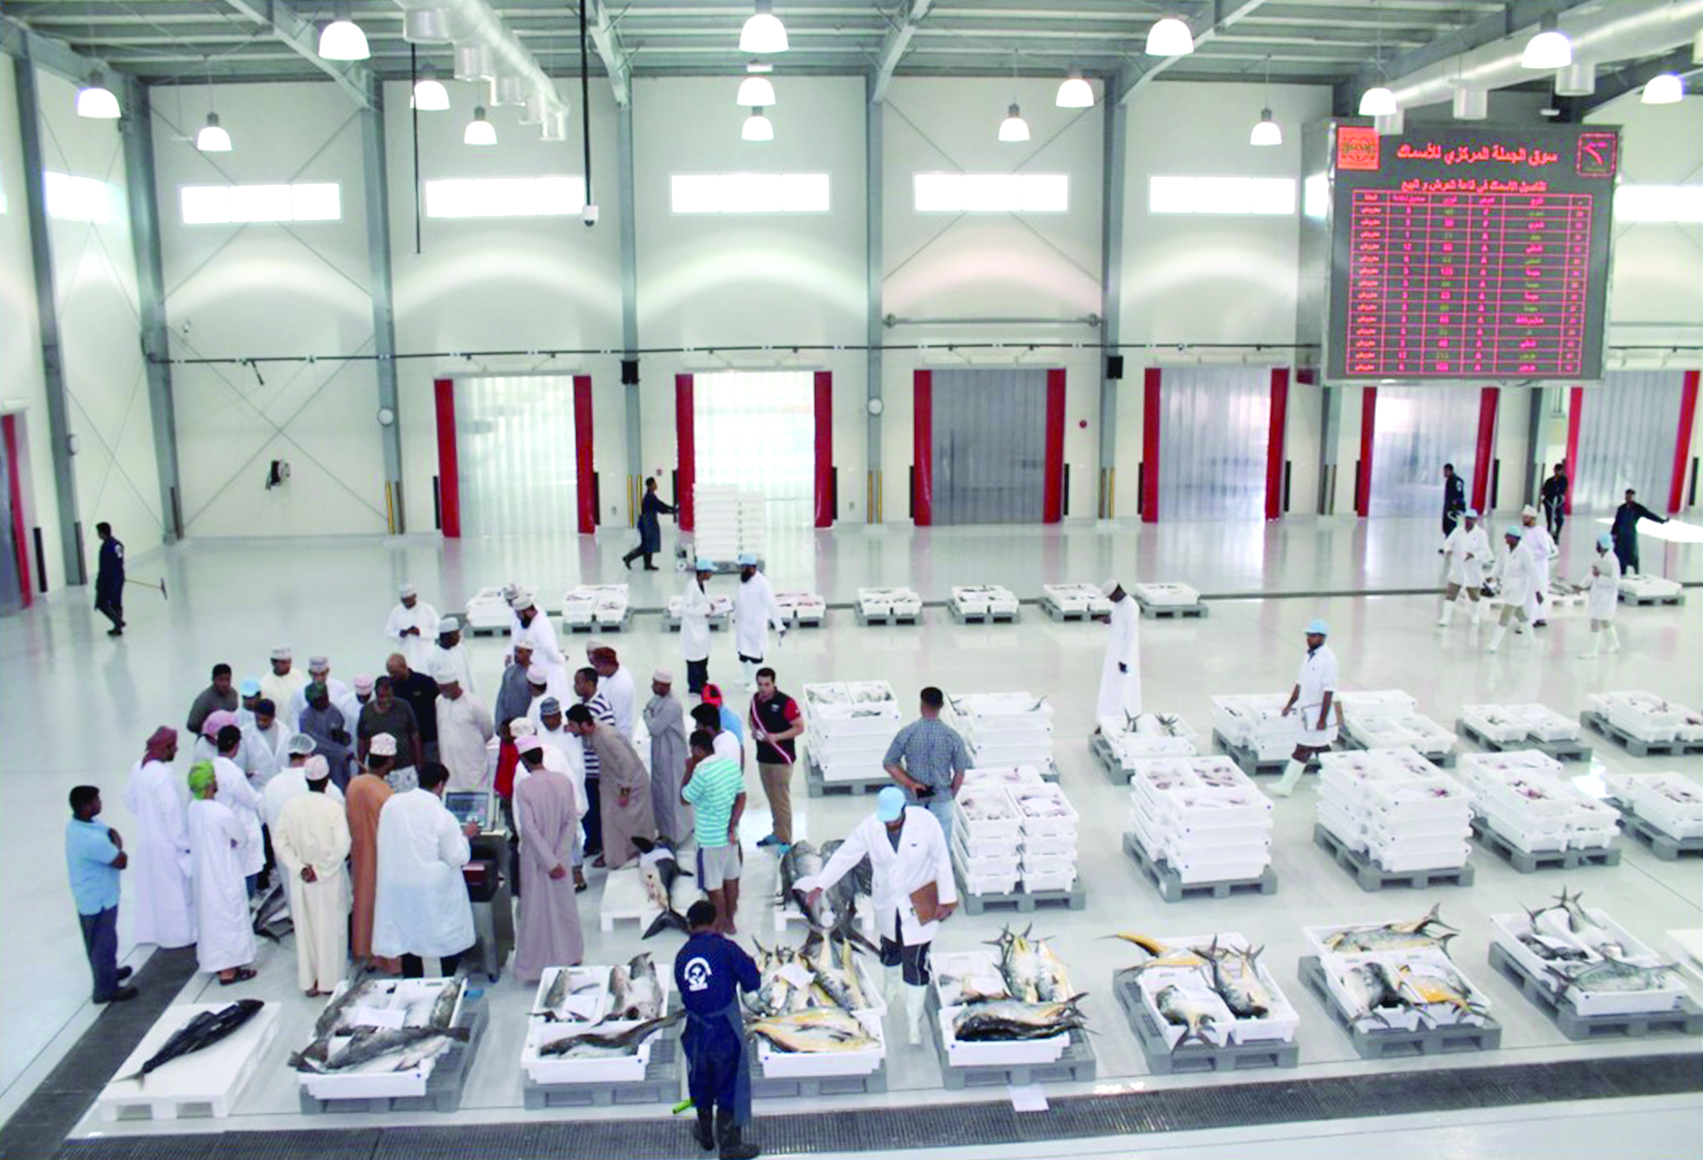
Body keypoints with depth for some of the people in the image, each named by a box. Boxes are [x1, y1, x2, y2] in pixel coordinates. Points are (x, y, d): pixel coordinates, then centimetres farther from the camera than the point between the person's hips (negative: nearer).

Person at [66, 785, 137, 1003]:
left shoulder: (75, 825, -5)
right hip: (100, 899, -9)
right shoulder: (93, 839, -35)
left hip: (87, 896, 9)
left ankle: (108, 973, 47)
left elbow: (110, 831, 5)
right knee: (104, 943, 9)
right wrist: (117, 843, -8)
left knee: (98, 941, 27)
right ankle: (106, 989, 25)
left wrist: (111, 836, -14)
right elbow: (122, 861, -23)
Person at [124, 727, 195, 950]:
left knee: (150, 884, 22)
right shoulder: (163, 774, -28)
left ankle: (149, 930, 36)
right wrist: (184, 843, -14)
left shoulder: (138, 768, -2)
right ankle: (178, 934, 19)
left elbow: (130, 798, 11)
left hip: (146, 838, 8)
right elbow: (172, 812, -24)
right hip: (166, 842, -8)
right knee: (174, 888, 7)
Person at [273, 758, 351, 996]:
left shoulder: (291, 805, -6)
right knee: (330, 927, 10)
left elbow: (279, 840, -6)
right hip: (330, 879, -3)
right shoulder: (333, 807, -16)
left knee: (304, 927, 15)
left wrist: (300, 867, -6)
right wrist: (321, 869, -11)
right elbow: (342, 846, -20)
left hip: (300, 879, 3)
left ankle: (309, 981, 23)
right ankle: (329, 980, 19)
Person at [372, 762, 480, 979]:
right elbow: (458, 857, -13)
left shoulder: (391, 804, -4)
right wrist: (464, 835, 3)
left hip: (397, 886, 5)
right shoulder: (442, 816, -18)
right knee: (451, 937, 13)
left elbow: (384, 842, 10)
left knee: (408, 937, 16)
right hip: (434, 891, -5)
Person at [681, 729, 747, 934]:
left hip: (710, 839, -7)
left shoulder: (701, 772, -23)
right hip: (730, 835, 7)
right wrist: (732, 826, -2)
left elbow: (684, 800, -9)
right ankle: (730, 922, 32)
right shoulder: (731, 764, -1)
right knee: (731, 878, 19)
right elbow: (741, 798, 1)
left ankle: (719, 926, 18)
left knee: (714, 885, 7)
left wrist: (688, 771, -3)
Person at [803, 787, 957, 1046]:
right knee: (889, 951, 25)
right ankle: (890, 989, 56)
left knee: (915, 965, -1)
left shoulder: (926, 822, -20)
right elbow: (844, 855, -7)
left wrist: (946, 899, -10)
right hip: (887, 905, 3)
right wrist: (820, 885, -11)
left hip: (918, 905, -3)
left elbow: (942, 862, -12)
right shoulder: (870, 827, -14)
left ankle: (914, 1023, 14)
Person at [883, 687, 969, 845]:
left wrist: (910, 784, -8)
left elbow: (889, 764, -7)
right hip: (941, 801, 0)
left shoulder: (906, 733, -11)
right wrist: (951, 795, 10)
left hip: (913, 800, 1)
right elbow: (959, 772, -4)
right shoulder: (952, 736, -11)